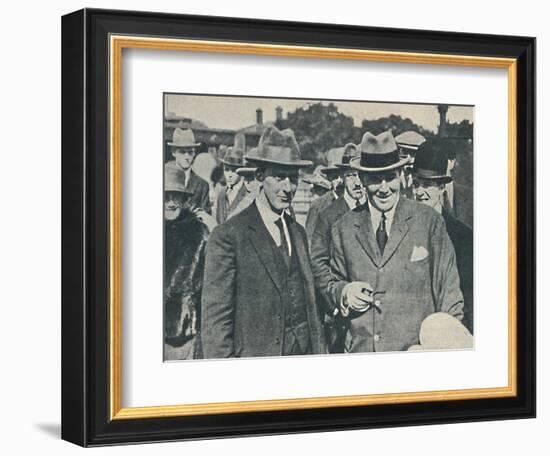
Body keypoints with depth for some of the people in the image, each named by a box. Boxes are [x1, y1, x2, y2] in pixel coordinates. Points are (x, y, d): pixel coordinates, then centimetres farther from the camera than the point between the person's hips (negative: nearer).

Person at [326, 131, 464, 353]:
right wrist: (344, 292, -3)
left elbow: (448, 292, 1)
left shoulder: (429, 222, 0)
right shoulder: (344, 229, 8)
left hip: (417, 352, -3)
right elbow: (334, 283, 19)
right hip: (360, 350, 3)